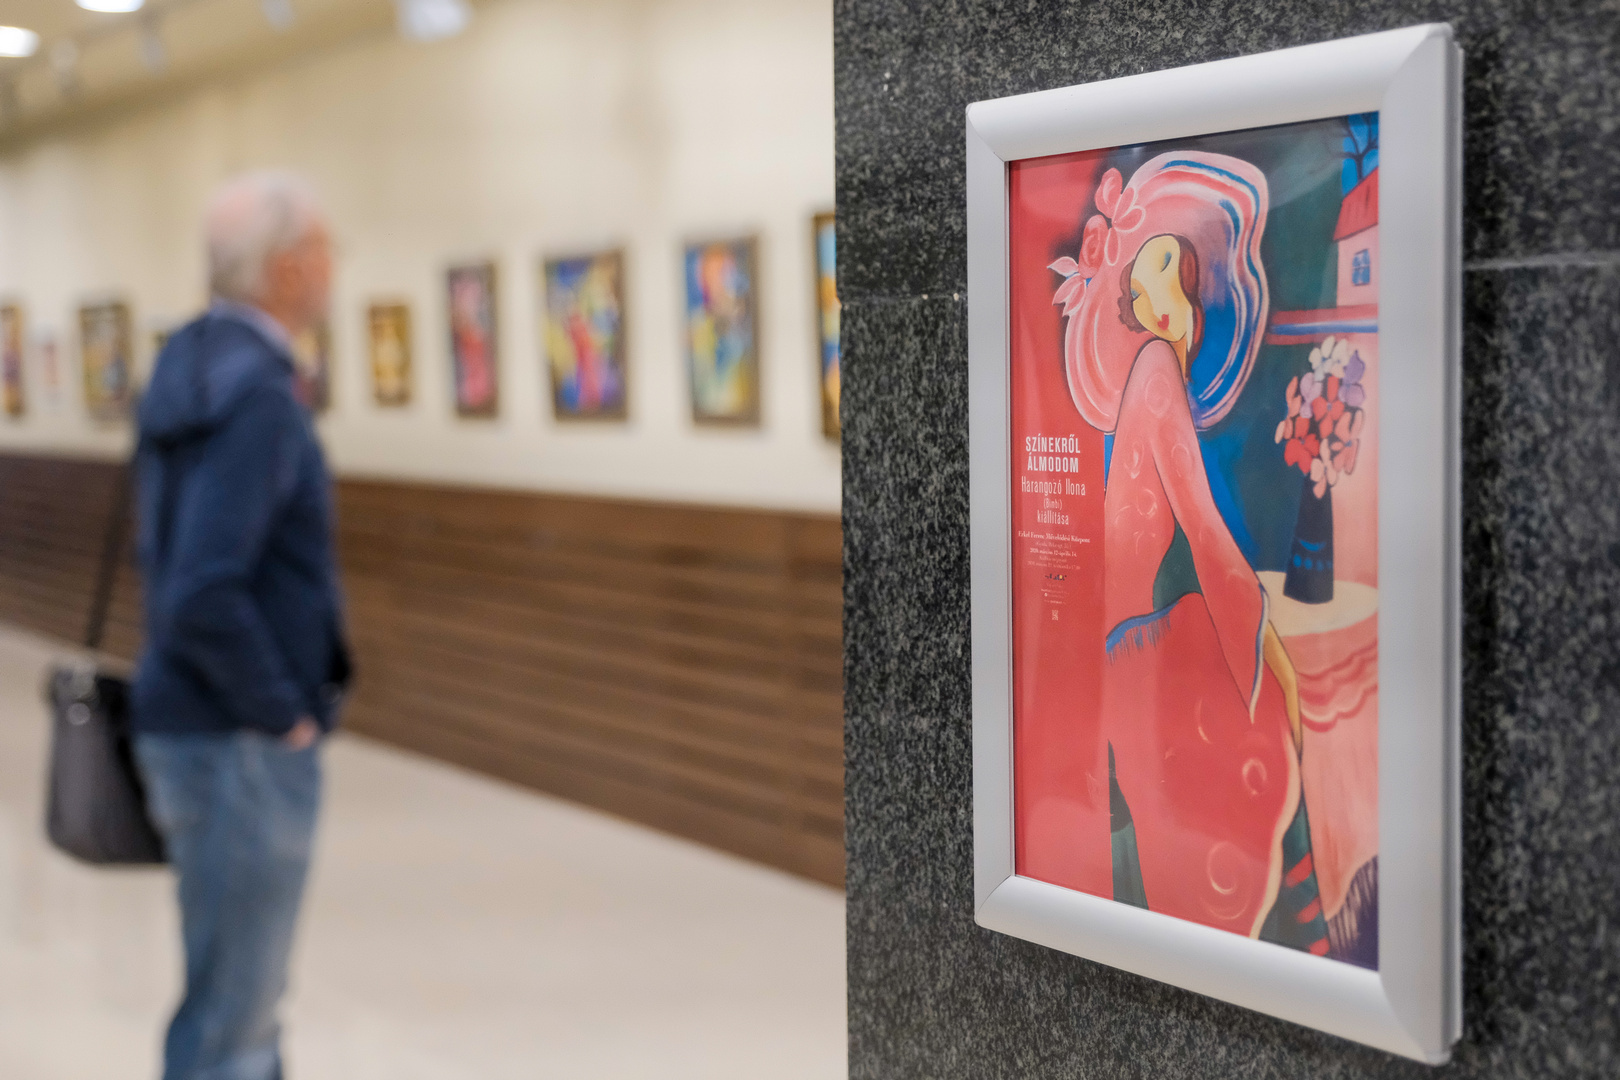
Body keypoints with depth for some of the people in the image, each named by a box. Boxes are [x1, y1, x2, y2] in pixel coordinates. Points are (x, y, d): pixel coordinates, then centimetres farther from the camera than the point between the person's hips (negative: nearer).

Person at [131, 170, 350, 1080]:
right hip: (241, 743, -9)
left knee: (249, 991, 21)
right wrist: (285, 714, -16)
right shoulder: (258, 397, -21)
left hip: (195, 723, 9)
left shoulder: (192, 364, 8)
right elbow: (203, 602, -29)